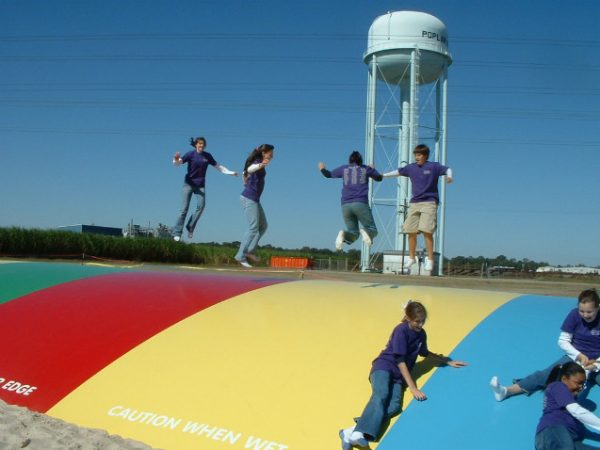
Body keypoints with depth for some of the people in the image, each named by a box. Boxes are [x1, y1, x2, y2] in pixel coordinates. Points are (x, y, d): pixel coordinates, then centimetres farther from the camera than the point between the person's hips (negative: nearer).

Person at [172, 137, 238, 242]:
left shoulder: (207, 156, 3)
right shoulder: (191, 154, -7)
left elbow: (218, 167, 14)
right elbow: (178, 163, -17)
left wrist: (230, 172, 10)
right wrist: (176, 159, -41)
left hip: (200, 186, 3)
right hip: (188, 184, -3)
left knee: (201, 205, -16)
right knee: (184, 208, -10)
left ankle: (190, 228, 0)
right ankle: (177, 233, -7)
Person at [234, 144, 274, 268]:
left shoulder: (259, 163, 15)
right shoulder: (257, 163, -15)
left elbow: (246, 172, 34)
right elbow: (250, 168, -42)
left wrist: (246, 183, 52)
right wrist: (261, 166, -63)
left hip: (253, 199, 10)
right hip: (250, 198, -10)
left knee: (263, 226, 11)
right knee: (253, 228, -8)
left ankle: (250, 250, 10)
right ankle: (241, 256, -4)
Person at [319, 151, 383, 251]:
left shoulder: (344, 169, 15)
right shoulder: (366, 169, 12)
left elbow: (328, 174, 27)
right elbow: (379, 178, 27)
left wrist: (322, 168, 49)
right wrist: (372, 170, 47)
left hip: (345, 205, 3)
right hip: (361, 204, -3)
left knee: (353, 233, 12)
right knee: (373, 230, 5)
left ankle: (343, 235, -23)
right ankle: (365, 231, -31)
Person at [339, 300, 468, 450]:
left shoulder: (421, 334, 12)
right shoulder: (401, 330, -11)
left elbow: (425, 353, 33)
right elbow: (400, 360, -15)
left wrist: (448, 361, 33)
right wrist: (413, 388, -19)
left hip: (399, 374, 5)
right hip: (384, 366, -5)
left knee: (395, 405, -28)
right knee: (381, 396, -37)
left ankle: (355, 431, -45)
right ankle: (359, 433, -58)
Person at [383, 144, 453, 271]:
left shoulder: (433, 166, -1)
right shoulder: (411, 168, 11)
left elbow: (447, 169, -1)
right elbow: (398, 172, 24)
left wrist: (449, 177, -23)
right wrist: (383, 175, 30)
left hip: (429, 203, -4)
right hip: (414, 203, 5)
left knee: (426, 231, -15)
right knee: (411, 231, 4)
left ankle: (430, 259, -8)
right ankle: (411, 257, 21)